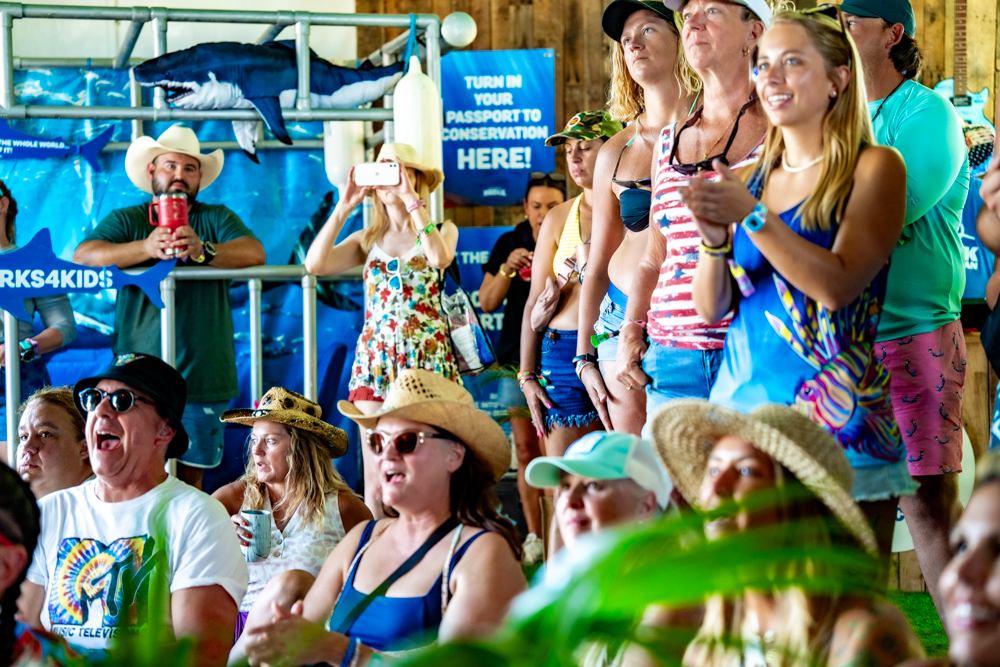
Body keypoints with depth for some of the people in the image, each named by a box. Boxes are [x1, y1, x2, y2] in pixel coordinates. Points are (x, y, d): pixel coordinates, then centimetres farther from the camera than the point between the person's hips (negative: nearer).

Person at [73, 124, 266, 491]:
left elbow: (254, 253, -9)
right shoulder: (125, 220, 10)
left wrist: (202, 251, -29)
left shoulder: (218, 219, 11)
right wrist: (146, 248, -26)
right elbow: (83, 256, -9)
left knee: (191, 477, 2)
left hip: (202, 378, 1)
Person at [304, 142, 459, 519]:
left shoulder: (441, 231, 8)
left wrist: (412, 199, -14)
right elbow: (315, 264, -3)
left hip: (426, 360, -2)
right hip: (375, 360, 2)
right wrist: (344, 207, -3)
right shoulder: (367, 240, 14)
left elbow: (440, 258, -18)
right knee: (376, 483, -2)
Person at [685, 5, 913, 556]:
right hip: (740, 396, 4)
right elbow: (711, 307, 11)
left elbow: (838, 285, -13)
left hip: (835, 408, -4)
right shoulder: (749, 179, 14)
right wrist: (714, 240, -8)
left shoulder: (874, 168, 0)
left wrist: (754, 217, -17)